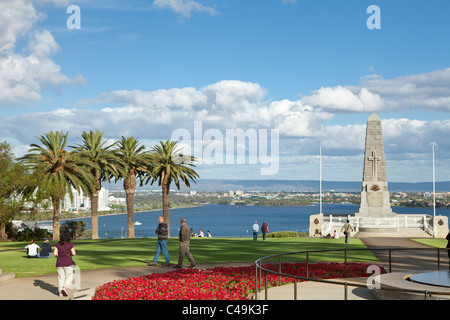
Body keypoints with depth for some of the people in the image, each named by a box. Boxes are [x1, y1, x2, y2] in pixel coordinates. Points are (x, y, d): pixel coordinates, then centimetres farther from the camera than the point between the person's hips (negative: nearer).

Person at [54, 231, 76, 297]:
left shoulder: (58, 245, 0)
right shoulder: (70, 245, -8)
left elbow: (54, 254, -5)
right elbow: (74, 253, -7)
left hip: (59, 263, 4)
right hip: (68, 263, -4)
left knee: (61, 277, 10)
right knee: (69, 276, 10)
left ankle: (60, 292, 11)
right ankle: (65, 288, -10)